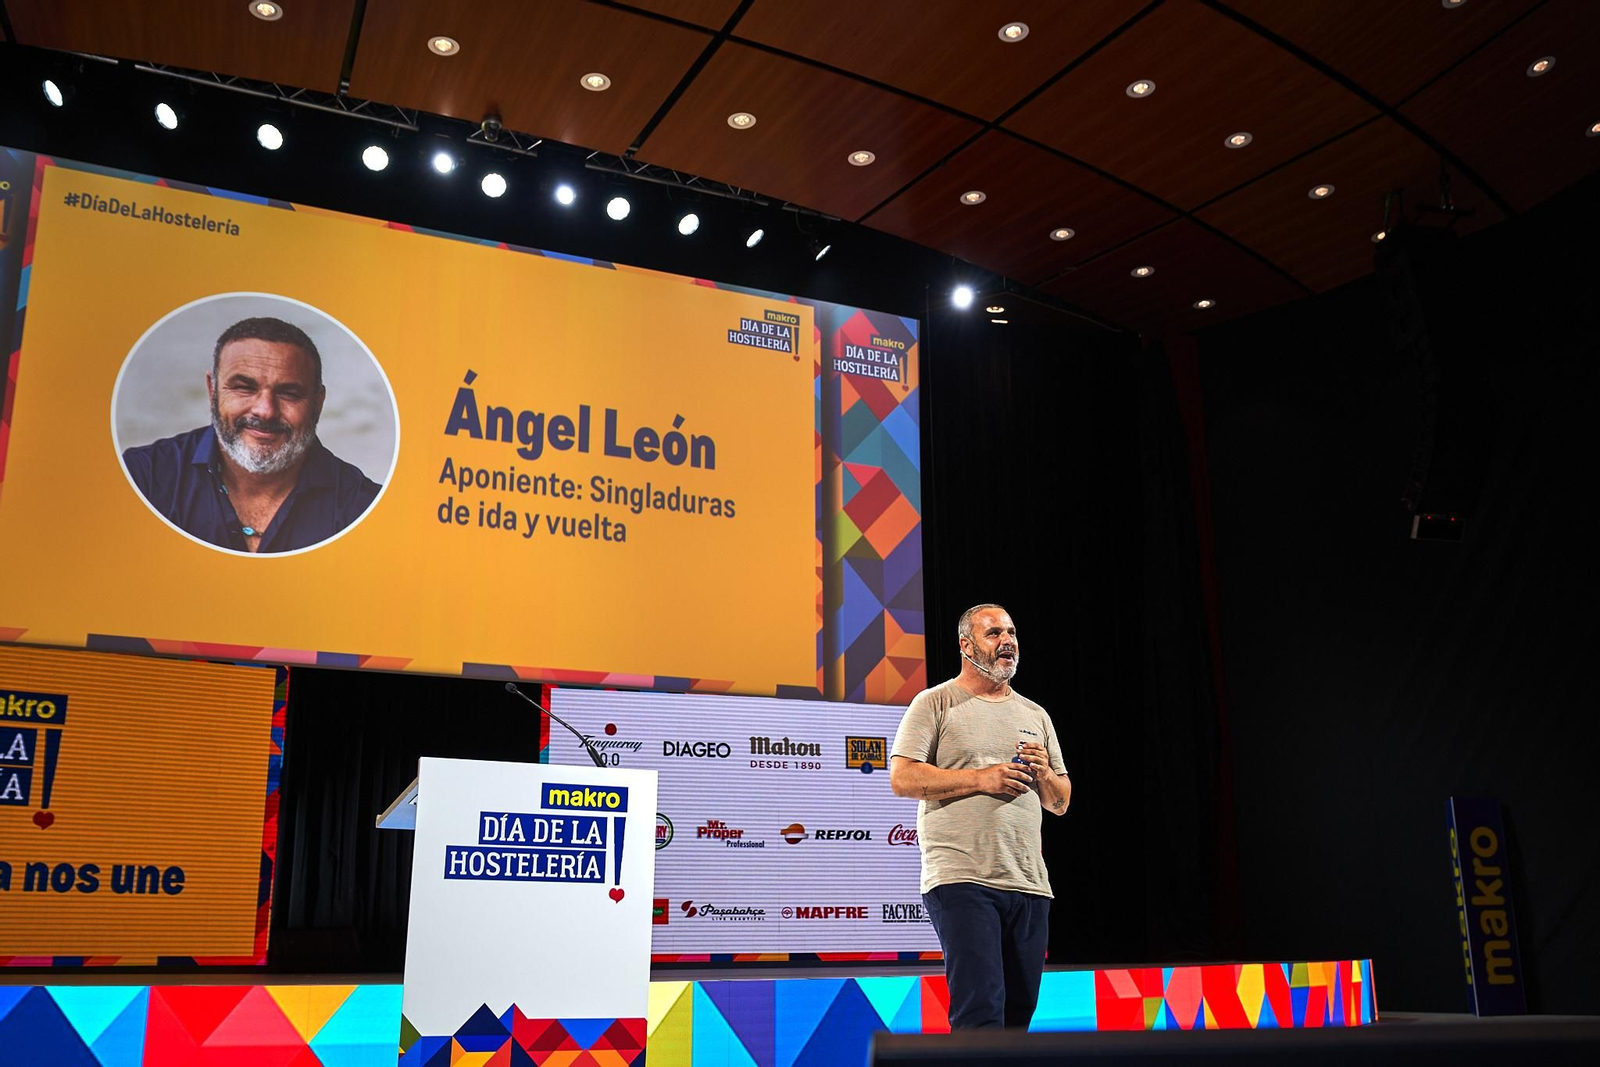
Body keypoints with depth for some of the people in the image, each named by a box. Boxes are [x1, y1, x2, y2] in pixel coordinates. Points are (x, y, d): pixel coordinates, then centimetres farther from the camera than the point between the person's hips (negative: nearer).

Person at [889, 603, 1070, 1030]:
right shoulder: (935, 703, 3)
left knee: (1018, 1011, 9)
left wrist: (1044, 774, -2)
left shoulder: (1035, 715, 19)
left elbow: (1061, 803, 21)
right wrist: (981, 778, -13)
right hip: (961, 880, -6)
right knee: (980, 1010, -13)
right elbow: (902, 778, -8)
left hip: (1029, 883, 6)